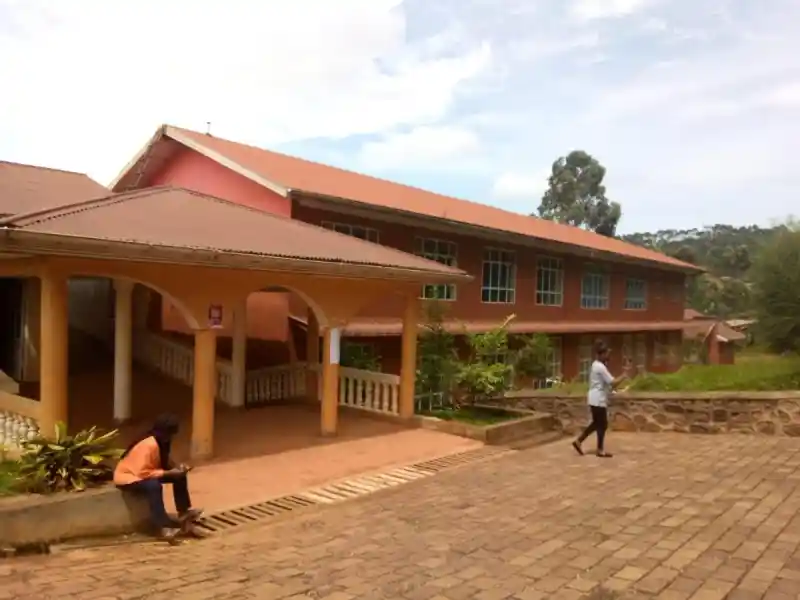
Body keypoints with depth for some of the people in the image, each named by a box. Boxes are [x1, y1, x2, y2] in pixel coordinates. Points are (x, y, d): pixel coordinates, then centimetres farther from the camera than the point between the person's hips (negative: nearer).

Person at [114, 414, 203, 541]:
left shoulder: (161, 442, -4)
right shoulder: (148, 445, -31)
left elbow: (164, 461, 10)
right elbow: (142, 473, -34)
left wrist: (176, 467, -10)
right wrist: (168, 473, -30)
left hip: (144, 472, 9)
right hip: (127, 477, -9)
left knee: (180, 476, 0)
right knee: (154, 486, -38)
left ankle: (184, 512, 5)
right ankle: (164, 527, -36)